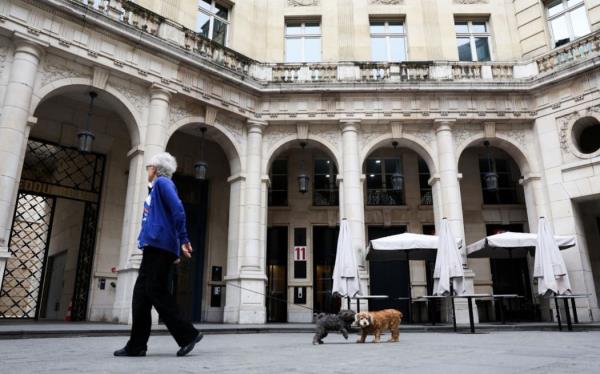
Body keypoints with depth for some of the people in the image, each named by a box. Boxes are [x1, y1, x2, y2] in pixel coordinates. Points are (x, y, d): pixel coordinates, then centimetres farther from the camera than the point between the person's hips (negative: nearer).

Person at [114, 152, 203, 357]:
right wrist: (175, 249, 21)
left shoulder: (162, 183, -3)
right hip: (155, 246, 10)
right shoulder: (157, 187, 26)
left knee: (156, 291, -11)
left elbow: (177, 209, -18)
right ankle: (137, 345, 9)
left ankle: (187, 334, -7)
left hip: (159, 245, -10)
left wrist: (183, 239, -23)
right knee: (142, 292, 7)